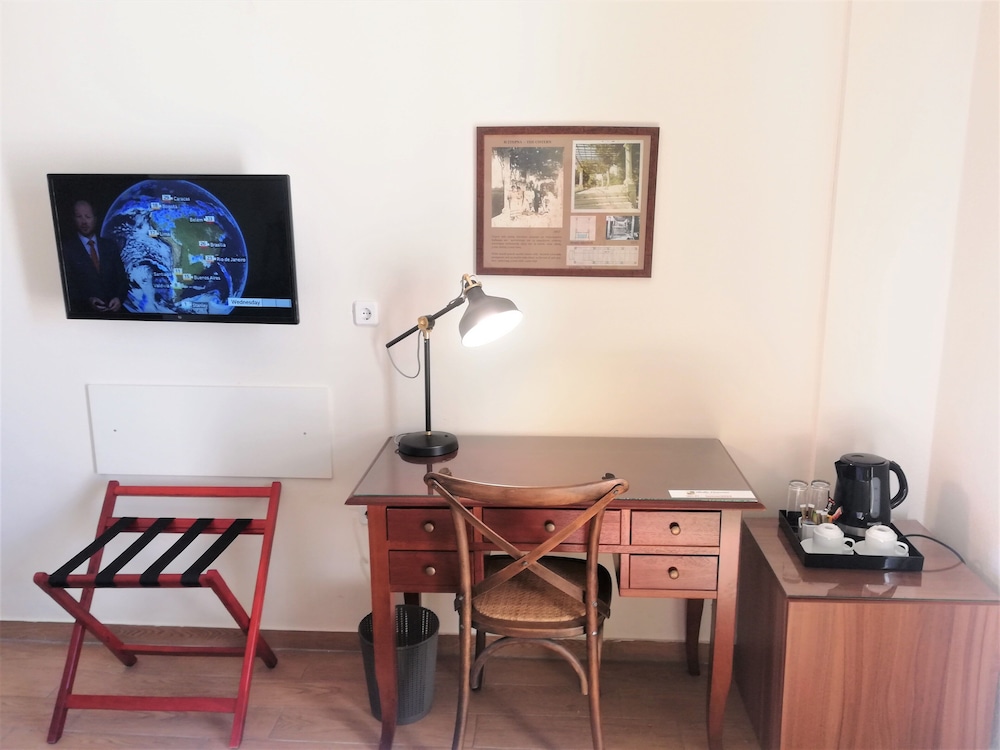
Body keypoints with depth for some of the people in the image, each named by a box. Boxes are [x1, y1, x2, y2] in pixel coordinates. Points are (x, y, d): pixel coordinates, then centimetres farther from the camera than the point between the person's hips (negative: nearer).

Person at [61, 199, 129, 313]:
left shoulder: (109, 246, 10)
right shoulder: (66, 249, 1)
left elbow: (122, 278, 9)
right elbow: (67, 285, -3)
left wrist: (119, 298, -9)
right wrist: (87, 301, -18)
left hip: (112, 309, 2)